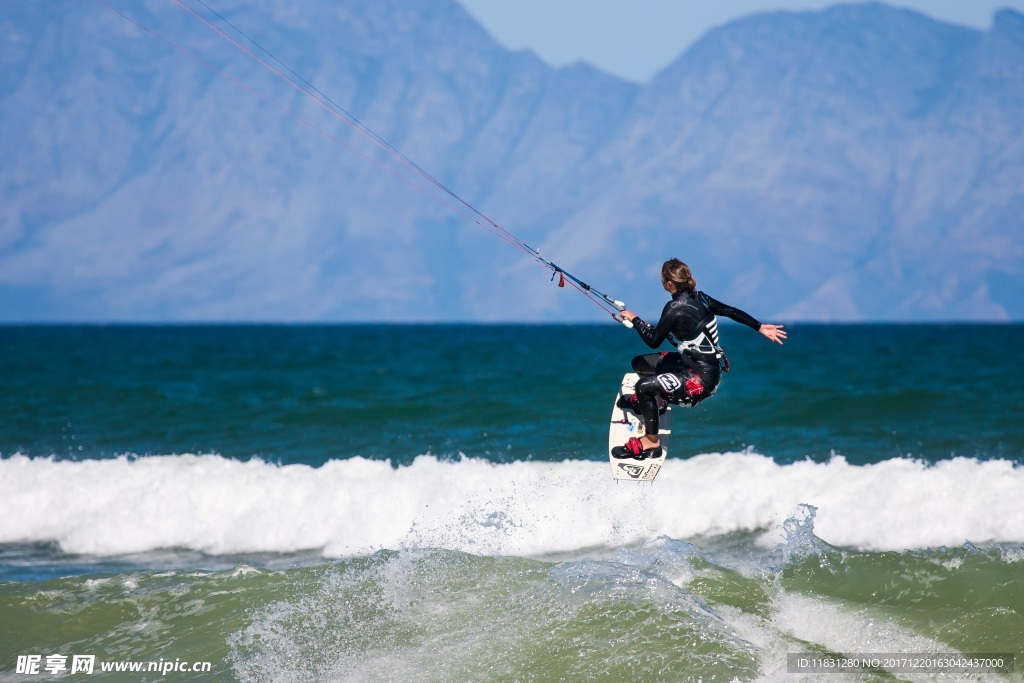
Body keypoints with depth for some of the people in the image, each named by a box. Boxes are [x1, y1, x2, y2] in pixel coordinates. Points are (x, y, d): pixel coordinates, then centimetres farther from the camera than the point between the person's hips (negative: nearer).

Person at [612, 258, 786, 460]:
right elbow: (731, 311, 5)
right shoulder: (698, 297, -1)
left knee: (644, 386, -21)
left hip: (701, 378, -9)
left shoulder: (675, 309, -23)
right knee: (640, 363, 15)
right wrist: (760, 328, 12)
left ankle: (651, 442, -11)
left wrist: (634, 319, -2)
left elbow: (653, 341, -15)